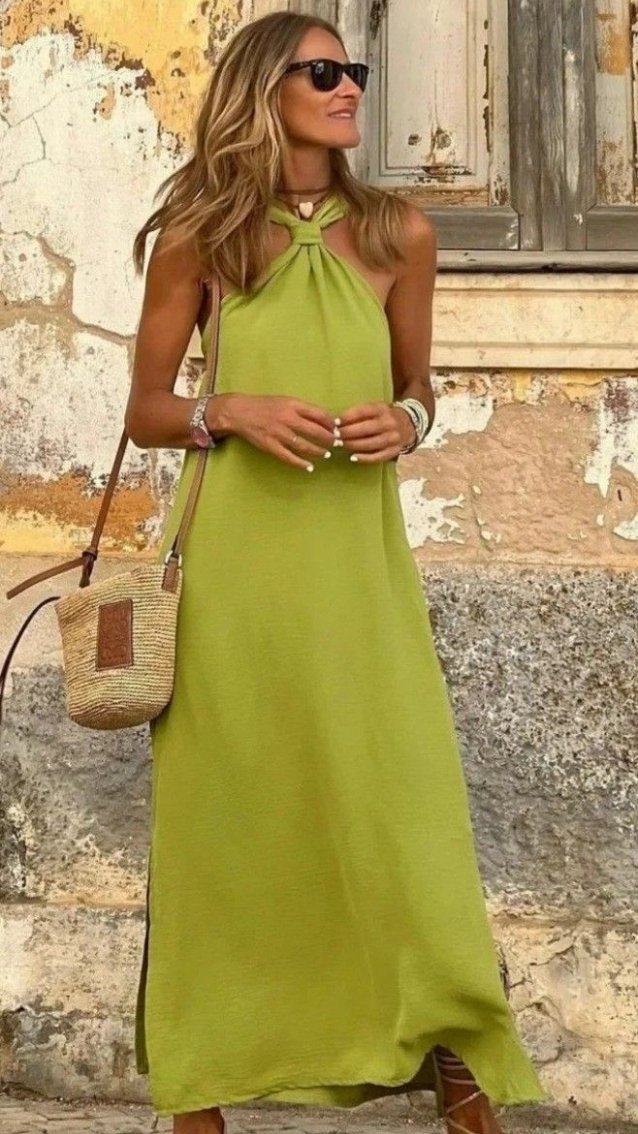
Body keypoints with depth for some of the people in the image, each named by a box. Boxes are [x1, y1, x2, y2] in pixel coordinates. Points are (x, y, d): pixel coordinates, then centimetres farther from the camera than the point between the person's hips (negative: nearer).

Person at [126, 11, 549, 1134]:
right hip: (236, 561, -1)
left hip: (358, 554, 1)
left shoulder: (397, 236, 4)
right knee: (227, 807, 3)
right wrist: (232, 413, -13)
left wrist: (403, 421, -5)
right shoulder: (198, 239, 0)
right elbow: (144, 411, 6)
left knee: (400, 791, -4)